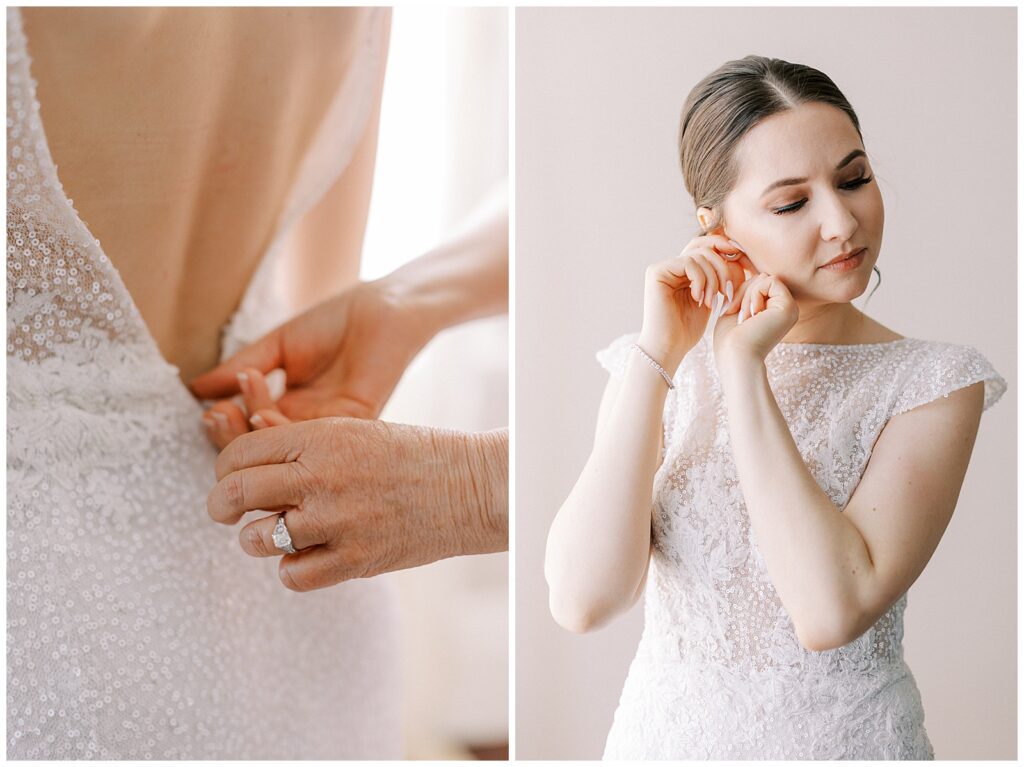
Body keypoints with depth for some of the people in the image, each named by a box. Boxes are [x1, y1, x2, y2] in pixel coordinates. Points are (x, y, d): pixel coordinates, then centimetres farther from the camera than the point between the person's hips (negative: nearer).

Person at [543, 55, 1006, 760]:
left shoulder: (932, 381, -11)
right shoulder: (662, 368, -6)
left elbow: (833, 612, -25)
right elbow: (582, 601, -19)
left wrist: (745, 367, -22)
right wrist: (658, 357, -20)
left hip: (849, 735, -1)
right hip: (667, 734, 2)